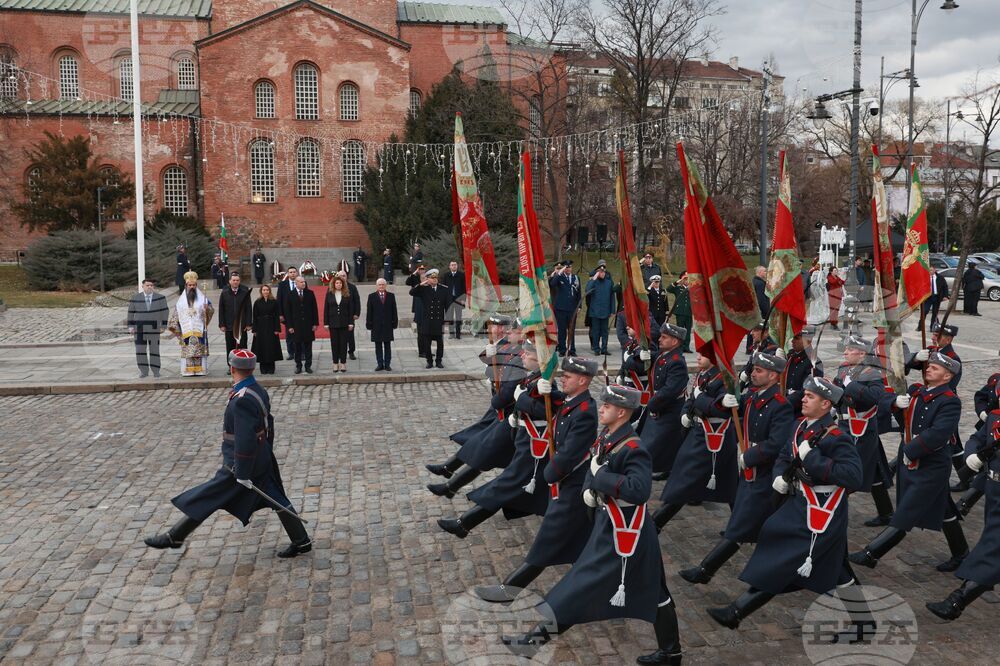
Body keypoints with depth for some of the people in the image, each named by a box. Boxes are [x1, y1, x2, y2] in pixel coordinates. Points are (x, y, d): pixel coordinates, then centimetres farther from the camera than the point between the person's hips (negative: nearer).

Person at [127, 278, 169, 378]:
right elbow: (131, 312, 6)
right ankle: (144, 371, 8)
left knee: (154, 350, 2)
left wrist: (163, 326, -4)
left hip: (154, 329, -1)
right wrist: (130, 326, 1)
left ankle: (156, 371, 9)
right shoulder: (135, 298, 1)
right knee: (140, 351, 0)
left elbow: (165, 312, 1)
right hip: (139, 329, 1)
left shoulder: (160, 298, -1)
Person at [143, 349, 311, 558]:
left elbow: (245, 440, -27)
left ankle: (175, 537, 18)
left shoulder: (242, 400, -25)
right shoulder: (259, 391, 3)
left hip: (240, 464, -9)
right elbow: (268, 424, 14)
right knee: (277, 500, 14)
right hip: (263, 460, 9)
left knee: (206, 499, 5)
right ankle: (301, 541, 18)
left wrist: (242, 473, -21)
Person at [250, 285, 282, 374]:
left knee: (271, 348, 1)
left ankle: (271, 368, 9)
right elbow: (255, 317, 4)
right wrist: (255, 330, -2)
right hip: (261, 328, 1)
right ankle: (263, 368, 11)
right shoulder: (257, 302, 4)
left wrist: (277, 329, -7)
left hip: (271, 327, -1)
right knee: (262, 348, 2)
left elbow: (277, 316, -1)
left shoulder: (274, 302, 1)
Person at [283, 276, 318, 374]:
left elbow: (314, 309, 5)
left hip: (308, 325, 1)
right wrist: (289, 326, -5)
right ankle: (298, 366, 13)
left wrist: (315, 323, -1)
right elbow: (287, 312, 0)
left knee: (308, 346, 5)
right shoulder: (290, 295, 0)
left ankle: (308, 366, 12)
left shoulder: (310, 293, 4)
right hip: (296, 325, -1)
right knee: (297, 347, 4)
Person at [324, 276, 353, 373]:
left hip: (344, 323, -1)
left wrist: (351, 322, -4)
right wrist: (326, 323, -2)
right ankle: (335, 364, 10)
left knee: (343, 343, 2)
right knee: (334, 343, 4)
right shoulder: (329, 294, 3)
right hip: (333, 323, 1)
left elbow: (351, 309, 1)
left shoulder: (347, 294, 1)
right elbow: (326, 309, 3)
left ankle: (343, 363, 8)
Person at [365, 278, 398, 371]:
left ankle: (387, 364, 9)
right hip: (376, 325, 0)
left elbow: (394, 310, 5)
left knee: (387, 346, 4)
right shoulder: (372, 296, 4)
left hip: (388, 325, 0)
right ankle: (380, 364, 11)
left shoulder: (391, 296, 6)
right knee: (378, 346, 5)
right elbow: (369, 311, 2)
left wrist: (394, 322, 0)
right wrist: (369, 324, -4)